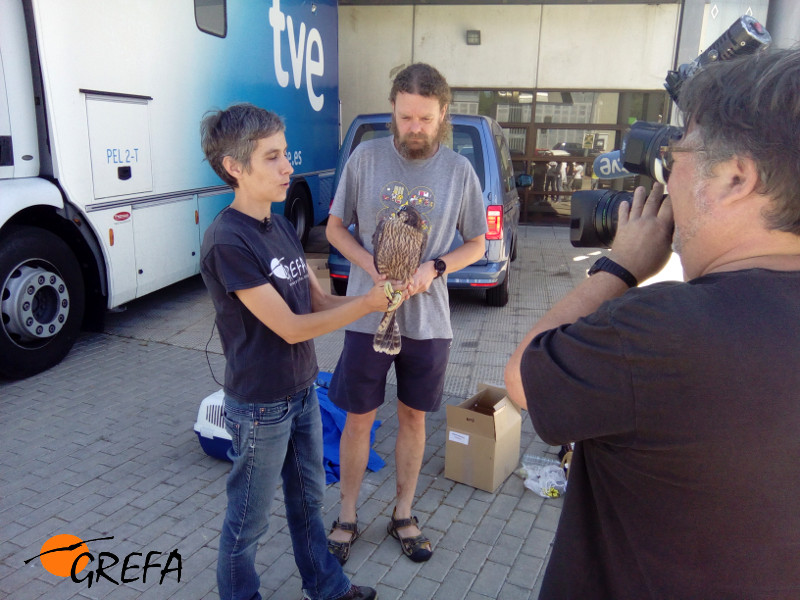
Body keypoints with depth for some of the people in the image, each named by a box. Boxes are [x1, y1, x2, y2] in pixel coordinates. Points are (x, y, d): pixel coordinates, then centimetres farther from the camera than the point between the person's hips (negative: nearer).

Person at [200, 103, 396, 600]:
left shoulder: (281, 226, 3)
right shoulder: (227, 241, -24)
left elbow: (319, 301, 4)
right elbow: (291, 327, -24)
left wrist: (378, 294, -12)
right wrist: (368, 303, -20)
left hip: (303, 391, 8)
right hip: (260, 406, -8)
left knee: (309, 498, 25)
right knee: (249, 521, 13)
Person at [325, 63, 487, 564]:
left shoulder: (460, 170, -3)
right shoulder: (366, 157, -5)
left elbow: (476, 243, 5)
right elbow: (336, 227, 2)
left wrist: (434, 268, -14)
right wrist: (372, 268, -16)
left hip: (428, 320, 1)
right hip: (368, 315, -1)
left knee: (413, 416, 15)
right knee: (359, 419, 10)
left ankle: (404, 514, 35)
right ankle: (348, 518, 31)